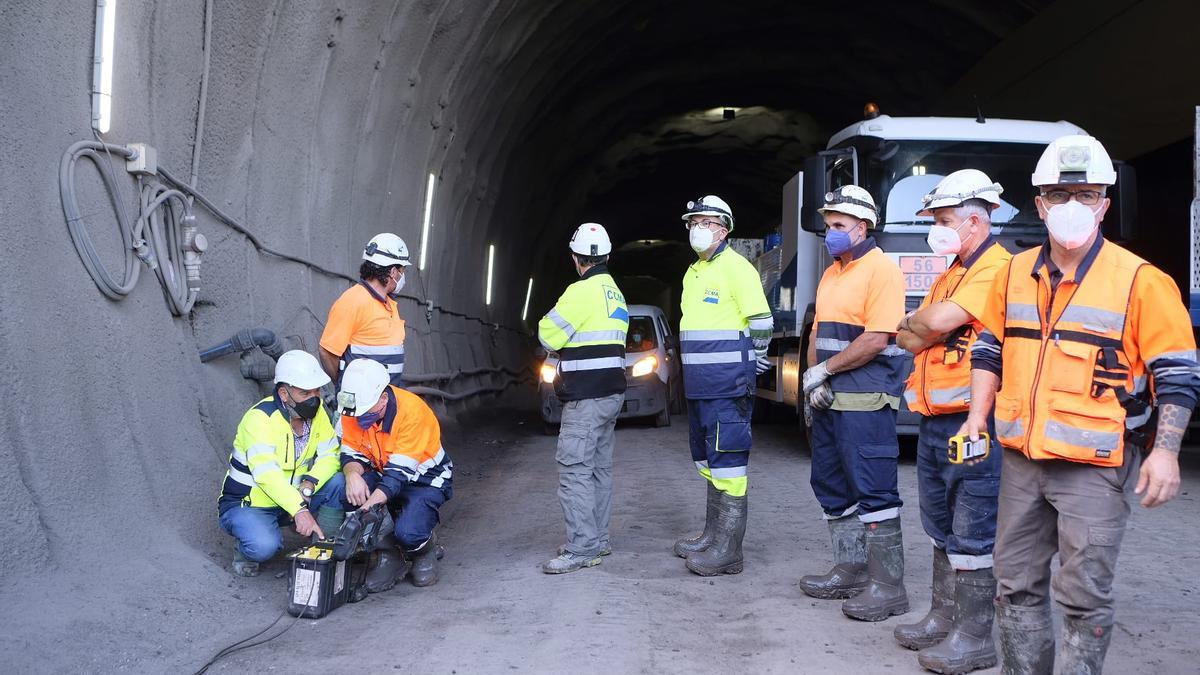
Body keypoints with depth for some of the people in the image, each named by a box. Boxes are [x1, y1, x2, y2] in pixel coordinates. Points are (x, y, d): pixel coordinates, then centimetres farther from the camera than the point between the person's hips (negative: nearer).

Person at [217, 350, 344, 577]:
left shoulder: (316, 410, -4)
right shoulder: (260, 418, -25)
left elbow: (330, 455, -11)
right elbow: (266, 474, -37)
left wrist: (308, 485, -31)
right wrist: (299, 510, -48)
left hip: (293, 497, 6)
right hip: (249, 503, -5)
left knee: (339, 482, -20)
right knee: (264, 546, -35)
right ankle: (246, 552, 2)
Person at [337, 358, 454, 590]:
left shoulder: (413, 411, -30)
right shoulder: (354, 408, -13)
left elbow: (399, 472, -32)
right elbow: (352, 453, -8)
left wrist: (366, 509, -41)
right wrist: (352, 474, -33)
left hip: (425, 480, -5)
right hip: (382, 474, 6)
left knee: (408, 533, -32)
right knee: (348, 490, -27)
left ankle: (425, 547, 8)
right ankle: (386, 556, -8)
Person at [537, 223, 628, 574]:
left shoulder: (582, 291, -15)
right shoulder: (615, 293, 15)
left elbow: (548, 336, -11)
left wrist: (548, 319, 9)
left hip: (586, 397, -10)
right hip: (612, 391, 10)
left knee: (574, 469, -9)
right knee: (598, 467, 15)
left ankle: (582, 548, -10)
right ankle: (598, 539, 21)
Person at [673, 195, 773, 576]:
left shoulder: (736, 267, -10)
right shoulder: (693, 272, 18)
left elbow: (761, 322, -12)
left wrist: (752, 365, -4)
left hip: (727, 387, -10)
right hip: (699, 385, 10)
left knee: (727, 462, -8)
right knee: (708, 460, 16)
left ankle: (728, 551, -4)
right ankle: (713, 535, 27)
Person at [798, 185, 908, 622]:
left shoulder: (881, 270, -10)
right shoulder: (831, 273, 18)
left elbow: (877, 340, -18)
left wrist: (824, 369, -13)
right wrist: (813, 377, 1)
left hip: (865, 401, -10)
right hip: (829, 400, 10)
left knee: (873, 491, -7)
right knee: (832, 487, 14)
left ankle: (888, 585, -1)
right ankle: (850, 570, 26)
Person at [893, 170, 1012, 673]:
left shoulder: (998, 268, -13)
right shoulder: (951, 274, 18)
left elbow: (940, 320, -24)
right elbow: (906, 340, 14)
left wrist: (915, 323, -2)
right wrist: (931, 331, -7)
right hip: (934, 420, 10)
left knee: (973, 533, -3)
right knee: (941, 526, 17)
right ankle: (944, 617, 29)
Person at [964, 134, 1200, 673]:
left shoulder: (1140, 280, -7)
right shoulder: (1015, 273, 7)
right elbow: (990, 347, 18)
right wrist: (979, 412, 7)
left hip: (1095, 466, -5)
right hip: (1022, 460, 5)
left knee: (1084, 597, -1)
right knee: (1016, 585, 14)